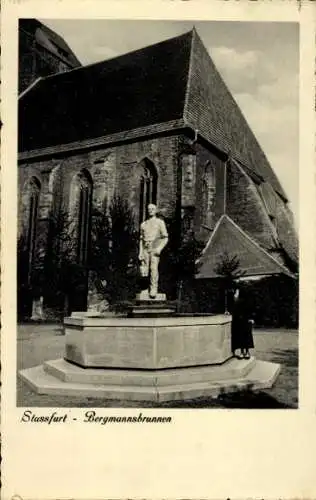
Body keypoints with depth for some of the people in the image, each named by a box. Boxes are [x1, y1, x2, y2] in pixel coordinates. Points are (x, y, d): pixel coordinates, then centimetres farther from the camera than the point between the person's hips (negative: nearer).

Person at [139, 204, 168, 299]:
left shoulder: (160, 222, 7)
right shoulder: (143, 224, 18)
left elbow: (165, 238, 3)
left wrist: (159, 248, -10)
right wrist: (140, 252, 10)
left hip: (155, 249, -3)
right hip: (145, 249, 4)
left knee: (154, 268, -16)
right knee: (144, 273, -2)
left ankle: (153, 291, -12)